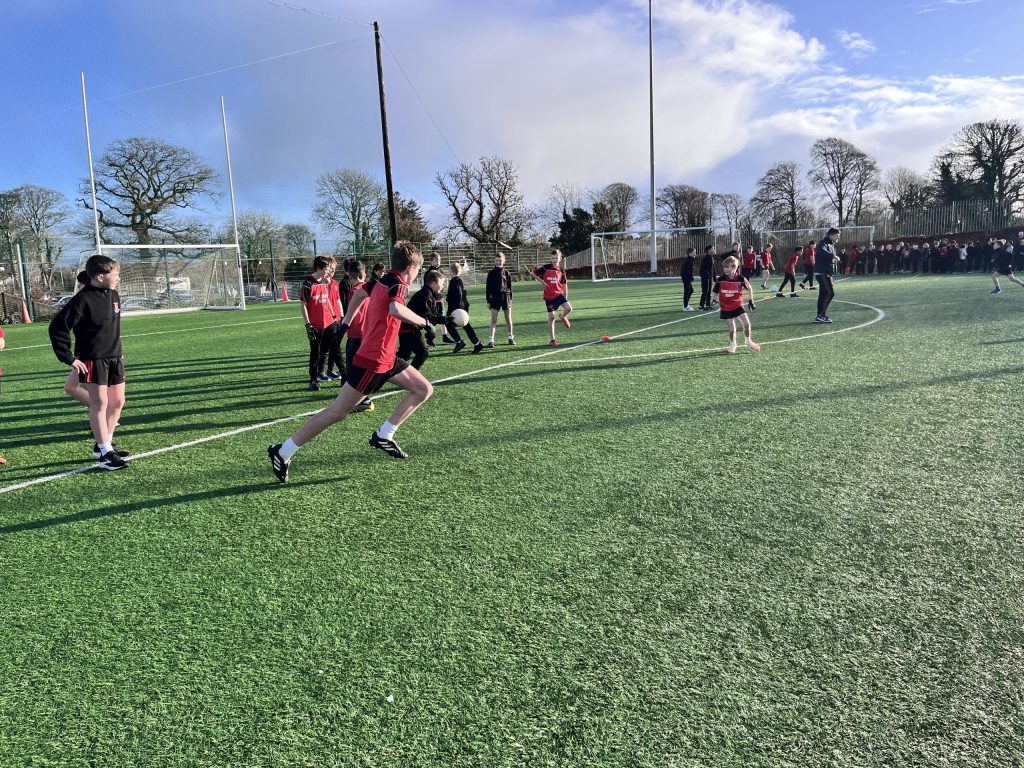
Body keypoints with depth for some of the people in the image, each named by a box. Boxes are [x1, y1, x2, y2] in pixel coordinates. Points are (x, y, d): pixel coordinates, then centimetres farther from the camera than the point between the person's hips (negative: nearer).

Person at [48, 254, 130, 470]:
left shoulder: (114, 296, 6)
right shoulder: (83, 300, -16)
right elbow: (57, 327, -15)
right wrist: (68, 358, -14)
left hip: (114, 358, 8)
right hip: (93, 361, -8)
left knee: (117, 402, 11)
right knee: (99, 403, -5)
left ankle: (105, 443, 25)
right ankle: (105, 452, -1)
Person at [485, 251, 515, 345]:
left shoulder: (506, 273, 6)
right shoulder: (491, 273, 2)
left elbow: (510, 286, 10)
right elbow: (488, 287, 3)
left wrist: (510, 298, 6)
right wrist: (488, 300, -1)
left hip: (506, 297, 2)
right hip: (495, 297, -2)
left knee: (508, 318, 9)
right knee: (494, 319, -6)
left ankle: (510, 337, 22)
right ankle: (491, 339, -9)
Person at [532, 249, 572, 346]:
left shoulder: (561, 271, 2)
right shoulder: (546, 268, -5)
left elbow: (564, 285, 10)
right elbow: (532, 273, 2)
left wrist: (566, 297, 8)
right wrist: (542, 281, -8)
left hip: (559, 294, 2)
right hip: (549, 296, -2)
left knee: (569, 308, -22)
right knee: (551, 317, -1)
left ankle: (562, 317, 16)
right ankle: (552, 340, 10)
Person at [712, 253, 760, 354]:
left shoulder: (740, 279, -11)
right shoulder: (721, 279, -10)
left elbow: (749, 288, 7)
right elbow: (715, 293, 3)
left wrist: (750, 301, 9)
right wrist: (717, 304, 3)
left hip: (737, 305, 0)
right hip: (725, 308, 0)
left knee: (747, 324, -8)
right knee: (732, 328, 0)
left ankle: (748, 340, 19)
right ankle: (732, 345, 24)